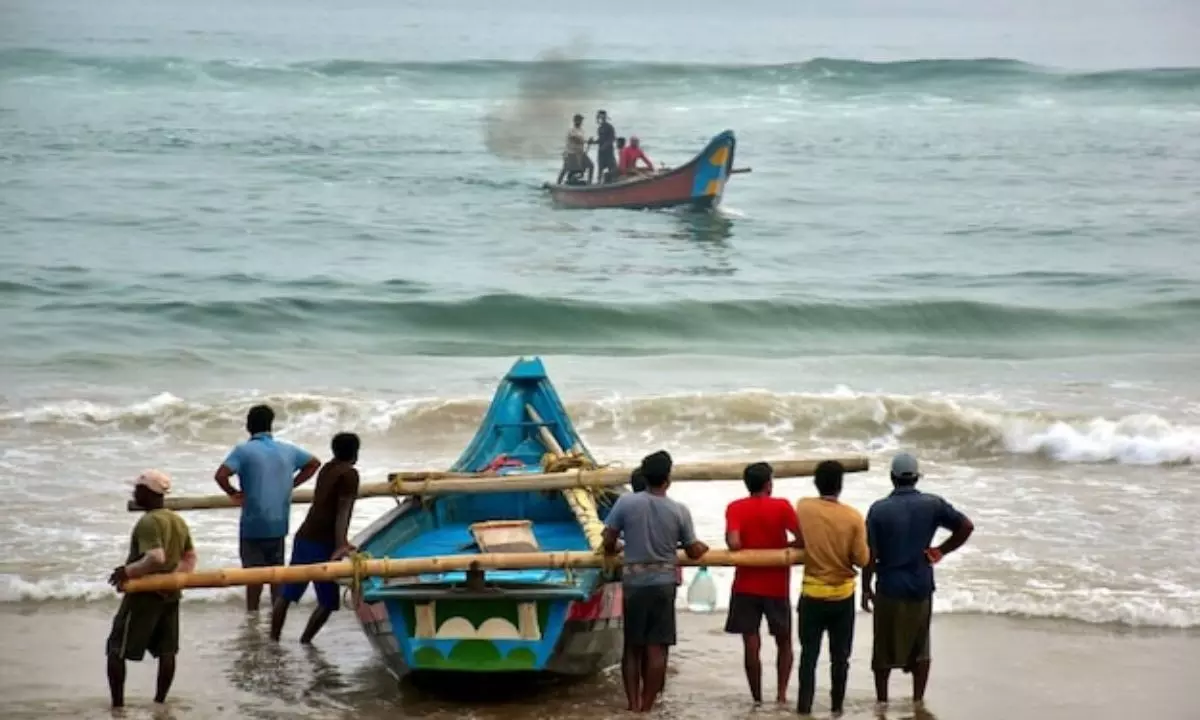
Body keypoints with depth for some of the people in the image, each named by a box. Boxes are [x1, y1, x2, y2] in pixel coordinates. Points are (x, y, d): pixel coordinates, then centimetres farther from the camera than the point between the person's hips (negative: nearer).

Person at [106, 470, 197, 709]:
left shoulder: (148, 523, -20)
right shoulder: (179, 522, 8)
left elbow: (155, 559, -30)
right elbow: (191, 558, 14)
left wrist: (127, 571, -20)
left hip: (144, 595, -8)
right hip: (170, 594, 8)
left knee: (116, 650, 1)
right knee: (166, 651, 12)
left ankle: (117, 705, 0)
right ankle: (160, 702, 17)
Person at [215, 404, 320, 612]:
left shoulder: (244, 450, -10)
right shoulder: (287, 450, 5)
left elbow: (221, 475, -23)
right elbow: (314, 463, 19)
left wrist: (233, 493, -5)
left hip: (253, 523, -4)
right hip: (279, 522, 4)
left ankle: (252, 613, 6)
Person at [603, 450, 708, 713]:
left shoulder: (626, 502, -6)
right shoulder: (679, 510, -5)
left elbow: (608, 541, -5)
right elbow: (693, 551, 3)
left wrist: (611, 552, 19)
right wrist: (703, 547, 27)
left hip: (634, 582, 1)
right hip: (664, 582, -1)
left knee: (632, 647, 10)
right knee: (656, 648, 2)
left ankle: (633, 704, 8)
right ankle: (646, 705, 2)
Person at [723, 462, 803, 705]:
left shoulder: (735, 508, -4)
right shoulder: (781, 506, -6)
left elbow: (733, 543, -17)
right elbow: (803, 540, -12)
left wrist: (748, 550, 5)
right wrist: (781, 547, 6)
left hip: (746, 586, 0)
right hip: (776, 586, 0)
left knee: (751, 644, 3)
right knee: (783, 641, 15)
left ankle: (757, 699, 5)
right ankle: (781, 693, 3)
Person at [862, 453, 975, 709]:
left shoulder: (879, 509, -9)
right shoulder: (932, 504, -4)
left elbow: (870, 554, -9)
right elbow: (966, 526, -5)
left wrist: (866, 588, 1)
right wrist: (940, 552, 2)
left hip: (889, 587, -2)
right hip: (921, 586, 2)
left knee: (885, 648, 11)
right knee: (920, 646, 14)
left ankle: (882, 700, 18)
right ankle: (918, 700, 16)